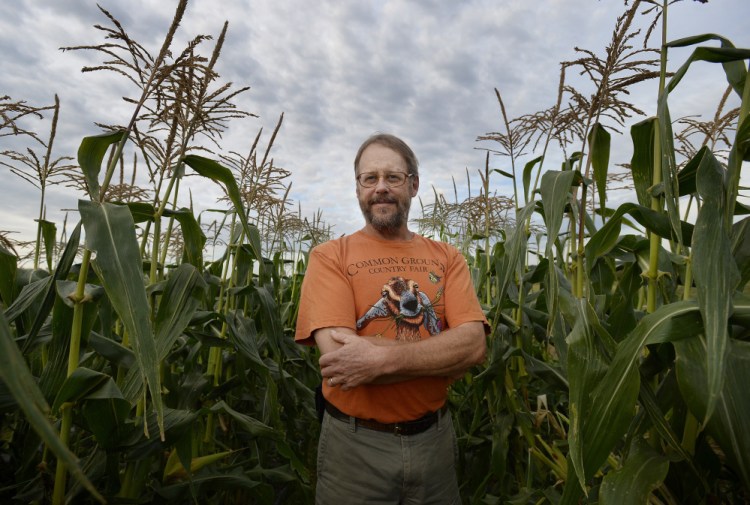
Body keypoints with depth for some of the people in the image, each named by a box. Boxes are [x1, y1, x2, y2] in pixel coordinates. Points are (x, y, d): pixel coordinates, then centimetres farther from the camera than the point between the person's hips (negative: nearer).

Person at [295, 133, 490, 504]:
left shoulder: (447, 258, -1)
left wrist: (381, 357, -25)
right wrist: (443, 353, -17)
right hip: (355, 444, -2)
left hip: (432, 438, 3)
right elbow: (339, 353, -22)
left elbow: (474, 344, -13)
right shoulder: (329, 257, -10)